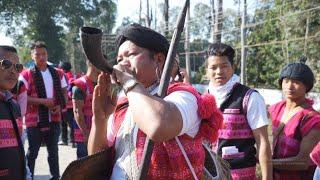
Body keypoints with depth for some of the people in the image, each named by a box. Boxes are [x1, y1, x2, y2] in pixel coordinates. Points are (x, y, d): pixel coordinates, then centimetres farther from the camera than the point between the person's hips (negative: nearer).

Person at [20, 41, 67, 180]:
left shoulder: (58, 74, 7)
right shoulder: (26, 75, -7)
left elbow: (64, 93, 13)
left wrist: (60, 106, -7)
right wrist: (43, 101, -19)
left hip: (54, 119, 4)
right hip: (34, 120, -4)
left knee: (53, 151, 14)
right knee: (32, 152, 6)